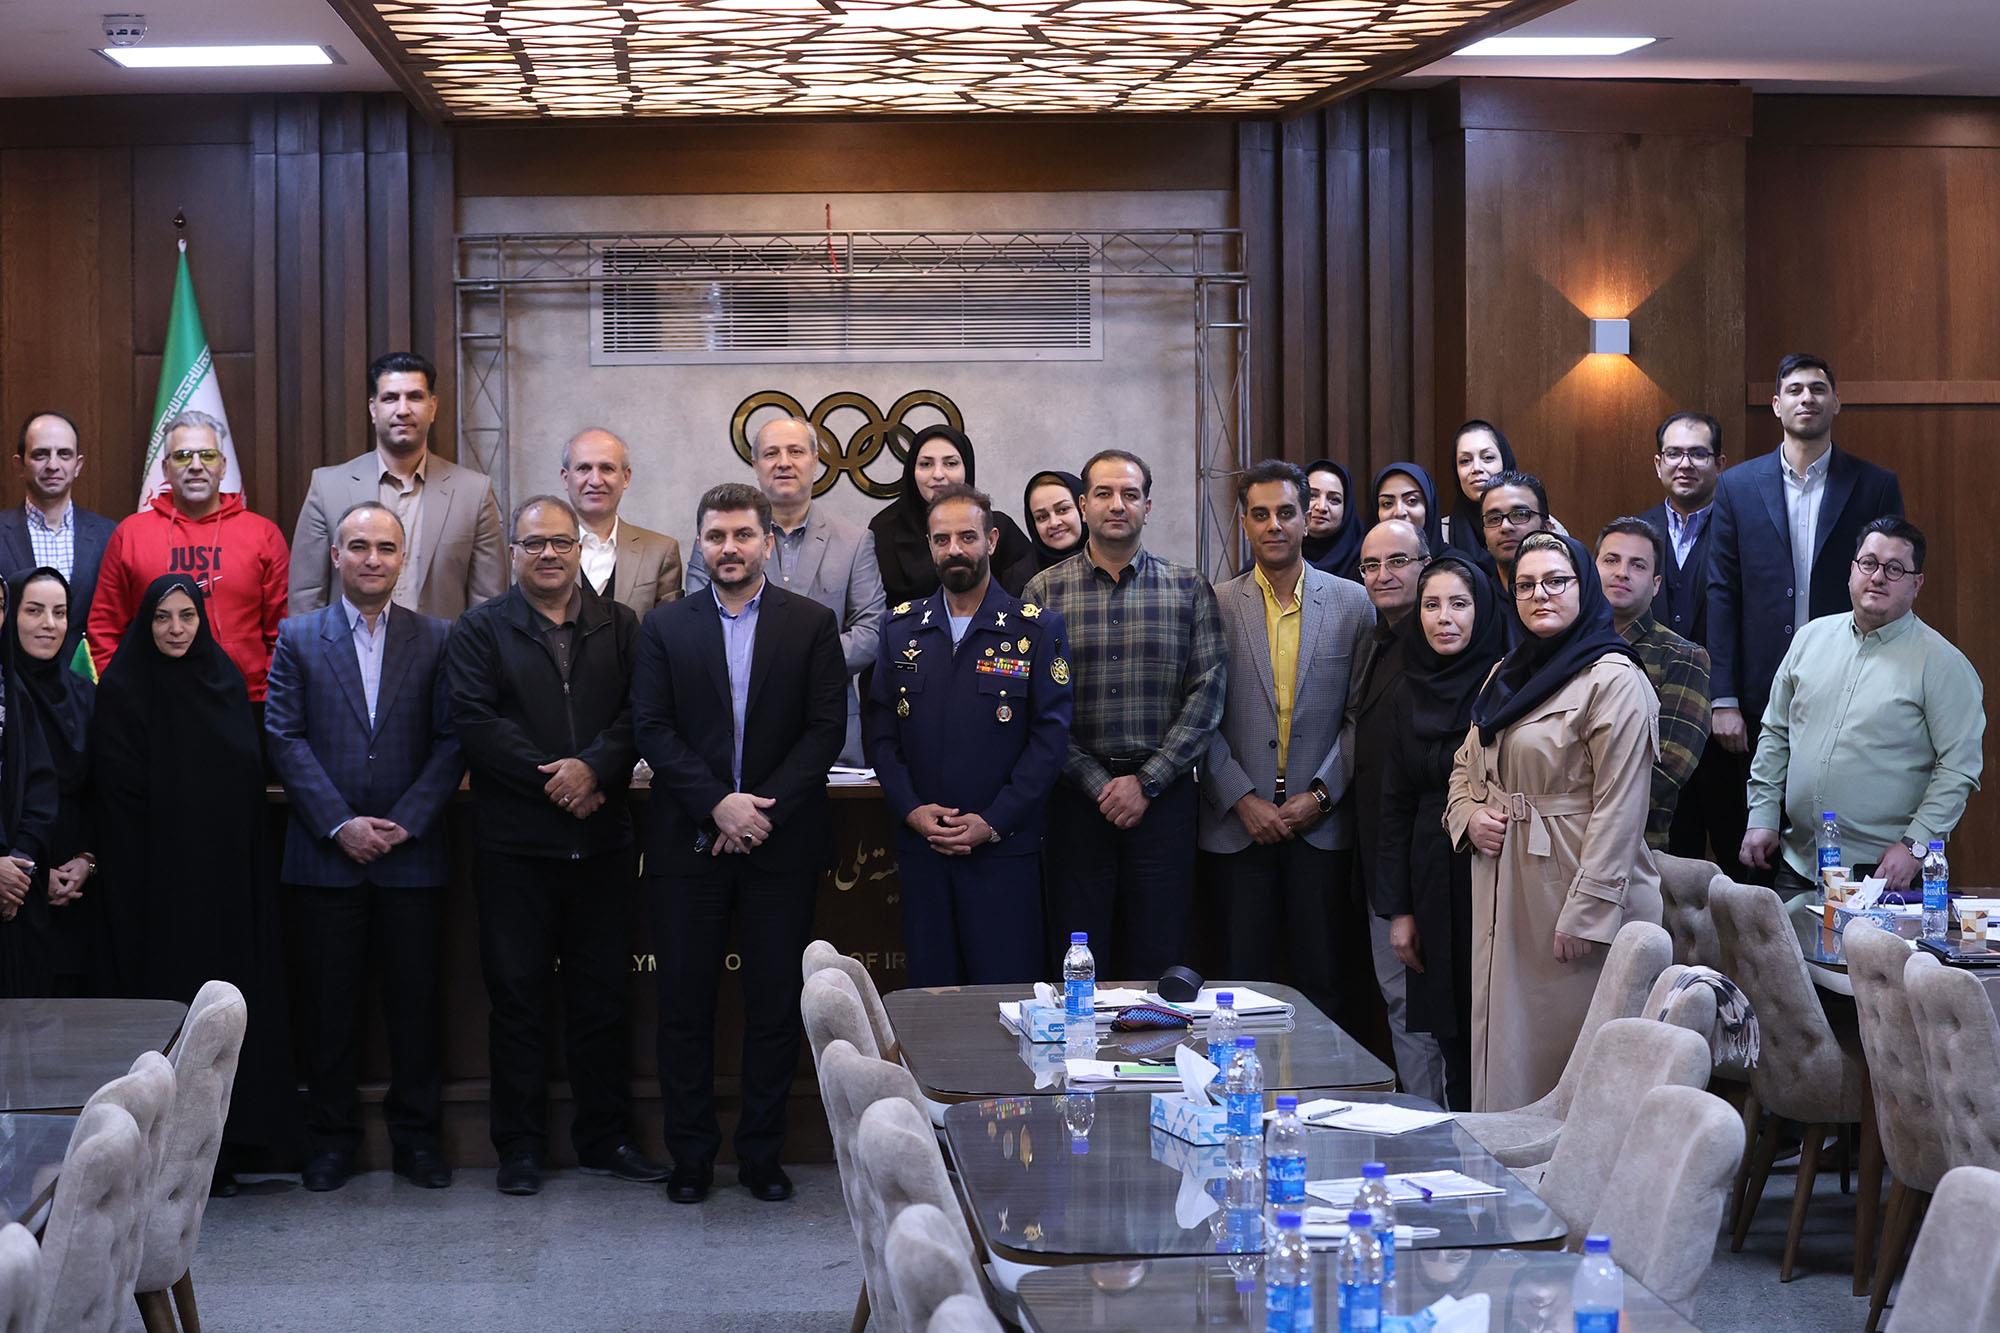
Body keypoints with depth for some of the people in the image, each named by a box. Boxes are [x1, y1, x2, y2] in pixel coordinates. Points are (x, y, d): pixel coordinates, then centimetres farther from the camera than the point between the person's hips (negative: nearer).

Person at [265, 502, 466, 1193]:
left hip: (412, 854, 0)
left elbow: (451, 742, 1)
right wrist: (339, 825, -11)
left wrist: (404, 823, -10)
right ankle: (330, 1137, 16)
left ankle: (417, 1135, 16)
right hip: (325, 853, 0)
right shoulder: (298, 637, 5)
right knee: (330, 1000, 5)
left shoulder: (436, 640, 6)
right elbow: (285, 739, -1)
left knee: (415, 999, 5)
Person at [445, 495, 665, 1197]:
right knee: (517, 994, 3)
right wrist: (553, 780, -14)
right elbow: (474, 721, -8)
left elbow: (638, 714, 0)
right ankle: (520, 1146, 11)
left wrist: (592, 768, -17)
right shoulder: (479, 631, 4)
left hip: (603, 841, 2)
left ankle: (606, 1138, 17)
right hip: (515, 845, -2)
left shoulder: (618, 627, 11)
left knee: (602, 994, 7)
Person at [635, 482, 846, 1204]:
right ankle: (690, 1156, 13)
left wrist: (764, 808, -11)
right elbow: (652, 729, 0)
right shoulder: (665, 626, 7)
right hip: (688, 843, 1)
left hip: (780, 844, 0)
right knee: (684, 1004, 3)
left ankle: (762, 1154, 15)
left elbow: (826, 729, -2)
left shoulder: (812, 624, 5)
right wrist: (718, 804, -12)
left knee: (776, 1004, 4)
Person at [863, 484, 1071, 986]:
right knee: (929, 992, 5)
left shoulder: (1036, 629, 1)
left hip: (1004, 847, -3)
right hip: (920, 846, 3)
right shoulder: (902, 628, 11)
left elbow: (1051, 737, -4)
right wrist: (911, 810, -6)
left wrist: (993, 823, -11)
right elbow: (880, 731, 9)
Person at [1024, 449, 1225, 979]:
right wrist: (1099, 783, -9)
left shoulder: (1188, 589, 5)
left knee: (1158, 964, 2)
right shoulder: (1045, 591, 4)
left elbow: (1208, 693, -1)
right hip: (1076, 796, 0)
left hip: (1163, 794, 0)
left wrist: (1146, 783, -8)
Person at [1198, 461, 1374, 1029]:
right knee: (1245, 980, 3)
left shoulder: (1352, 603, 5)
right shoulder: (1217, 606, 4)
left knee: (1324, 982, 3)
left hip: (1322, 823, 0)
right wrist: (1242, 799, -8)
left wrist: (1321, 795, -7)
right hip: (1237, 825, 0)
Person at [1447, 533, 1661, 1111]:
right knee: (1506, 1047, 9)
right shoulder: (1507, 675, 15)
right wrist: (1469, 816, 2)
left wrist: (1587, 914, -20)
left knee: (1565, 1052, -3)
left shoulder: (1613, 680, -11)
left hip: (1572, 890, -8)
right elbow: (1464, 767, 26)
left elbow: (1617, 810, -16)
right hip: (1503, 889, 8)